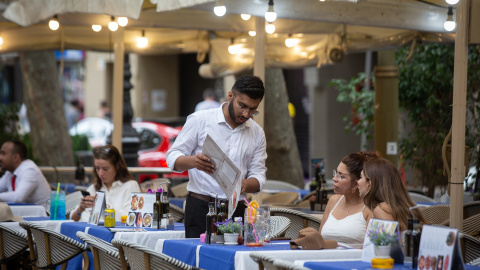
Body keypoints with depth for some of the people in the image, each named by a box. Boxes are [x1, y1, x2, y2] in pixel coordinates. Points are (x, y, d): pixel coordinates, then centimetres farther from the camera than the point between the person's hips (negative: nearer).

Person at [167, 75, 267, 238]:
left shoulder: (257, 133, 12)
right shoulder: (200, 120, 1)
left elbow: (259, 176, 11)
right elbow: (173, 157, 1)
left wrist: (245, 184, -13)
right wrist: (194, 162, -21)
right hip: (201, 207, -3)